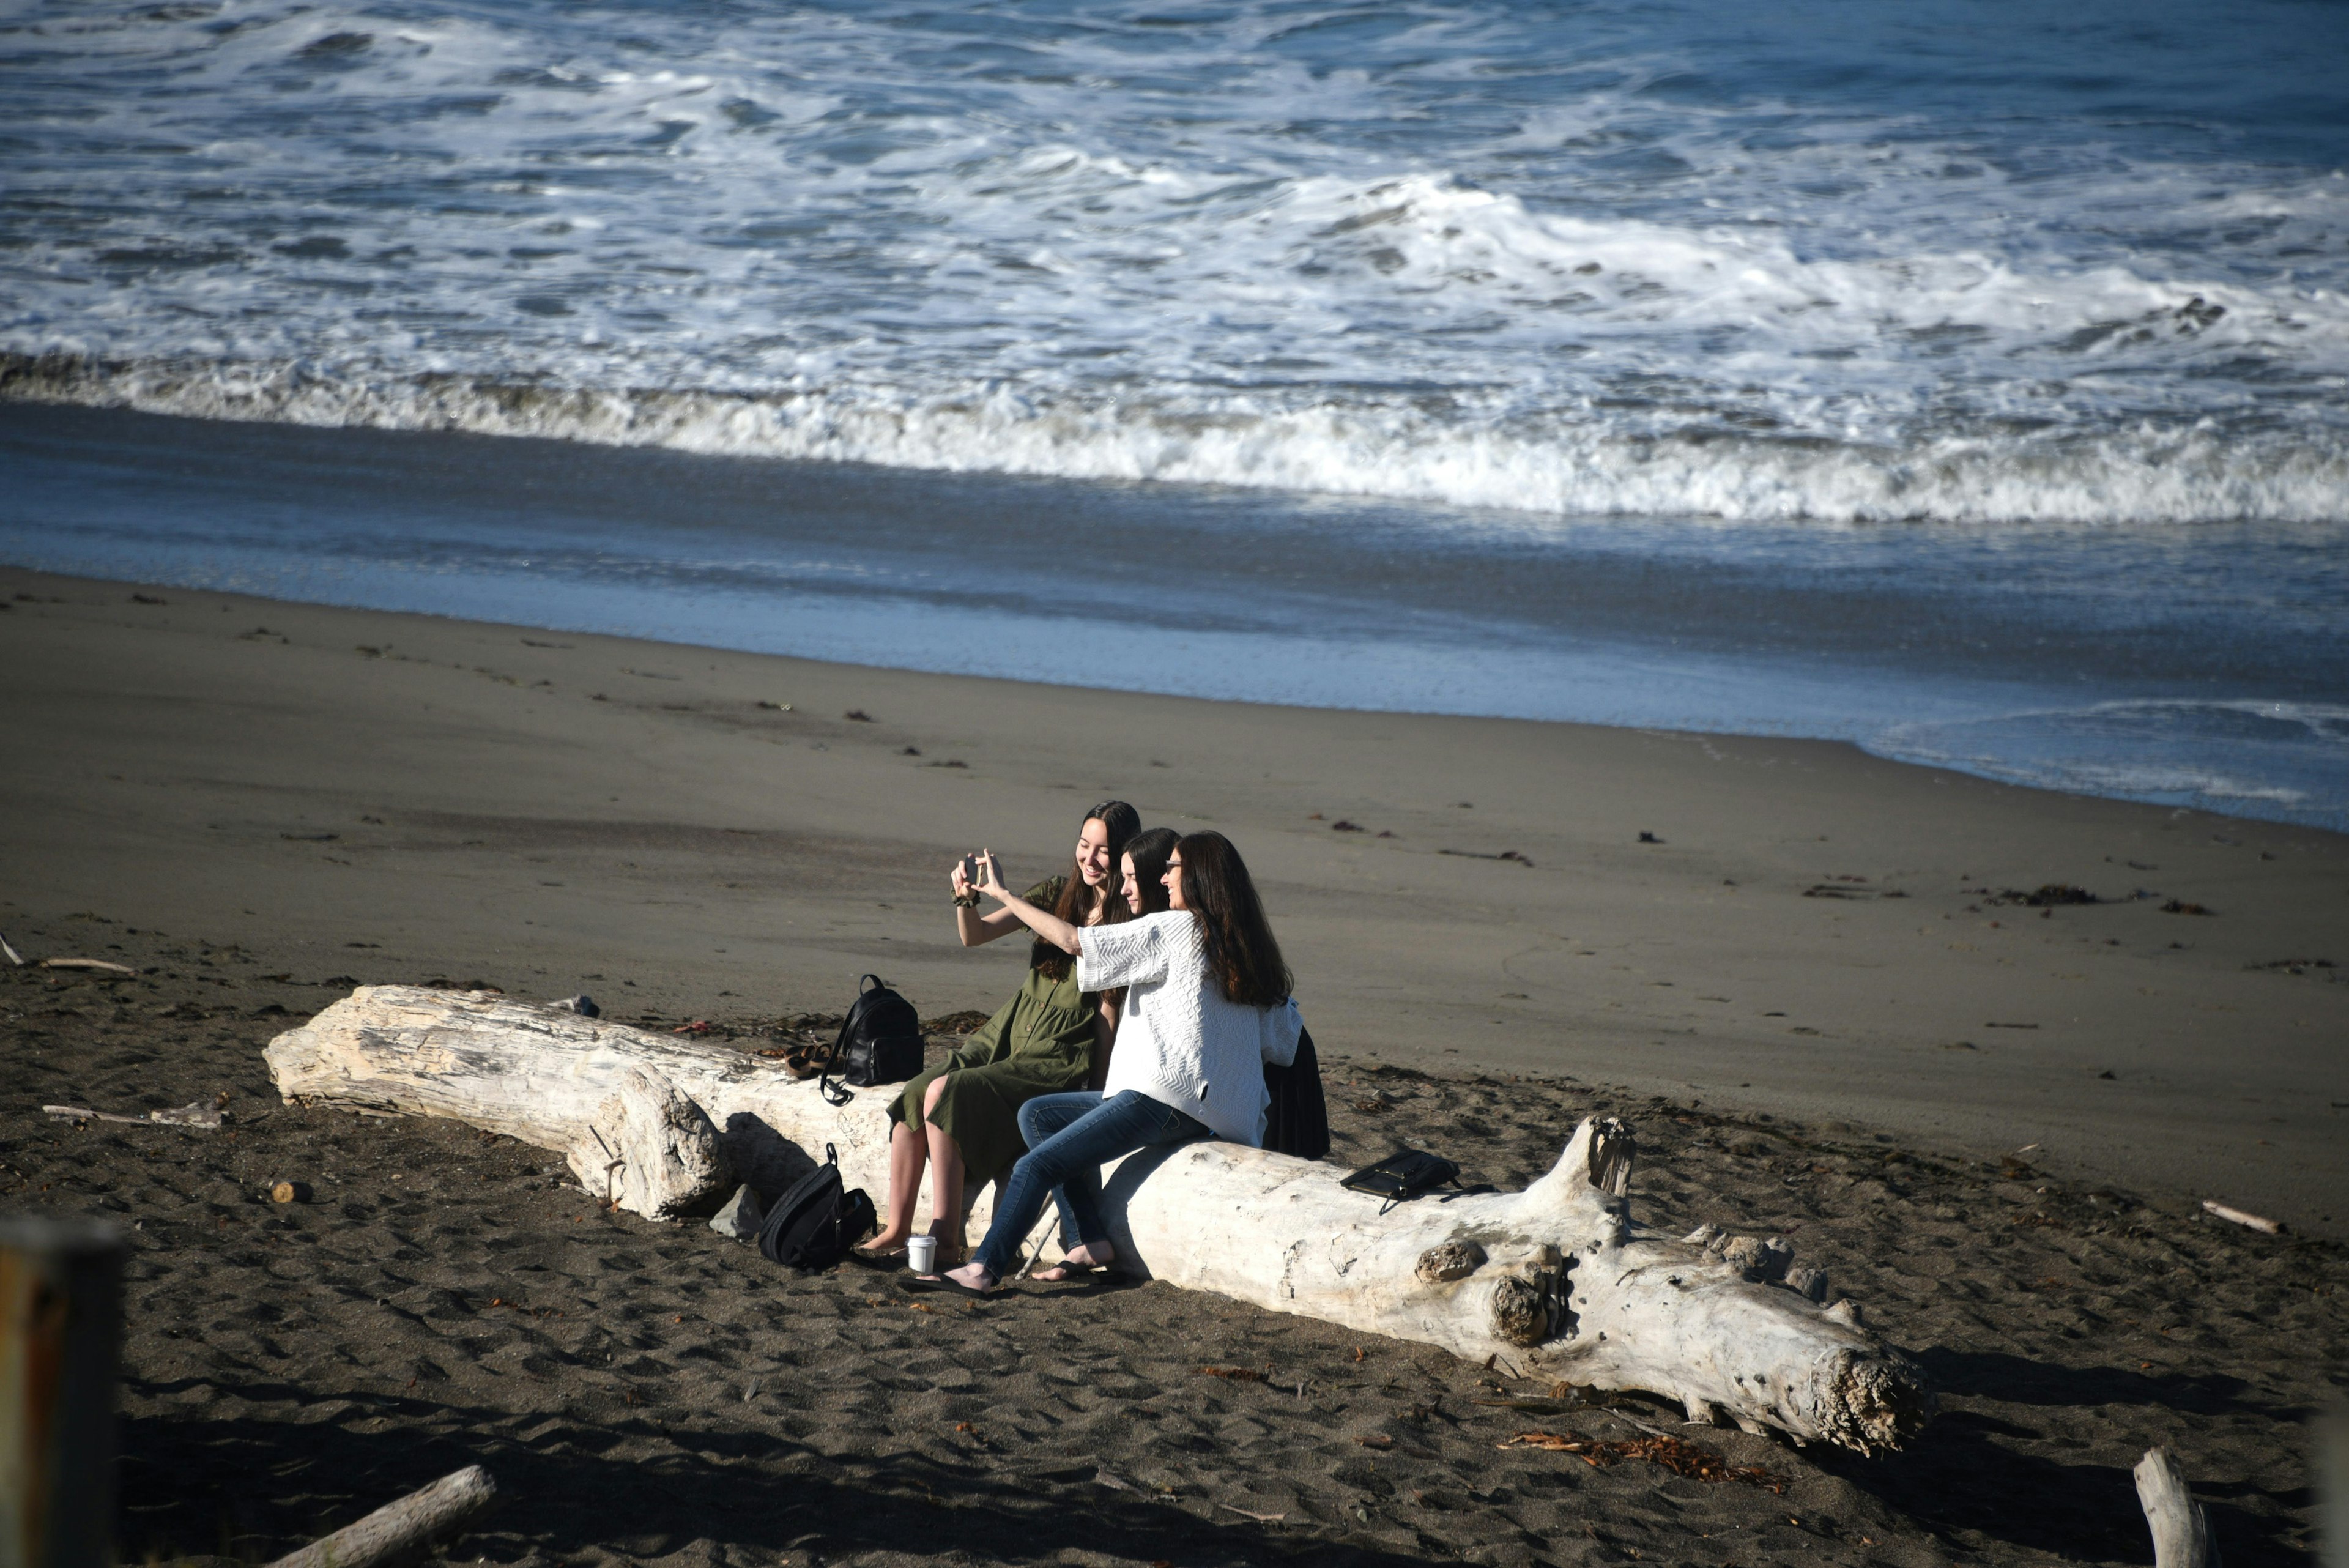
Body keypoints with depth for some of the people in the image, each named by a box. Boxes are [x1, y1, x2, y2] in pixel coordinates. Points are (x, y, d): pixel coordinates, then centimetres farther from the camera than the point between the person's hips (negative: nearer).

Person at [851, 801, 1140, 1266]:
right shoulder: (1059, 895, 10)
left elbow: (1110, 1014, -7)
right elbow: (974, 936, 4)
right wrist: (966, 899, -16)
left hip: (1060, 1062, -6)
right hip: (1008, 1036, 6)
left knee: (945, 1093, -26)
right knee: (912, 1096, -15)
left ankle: (945, 1238, -22)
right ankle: (896, 1232, -10)